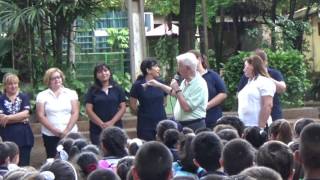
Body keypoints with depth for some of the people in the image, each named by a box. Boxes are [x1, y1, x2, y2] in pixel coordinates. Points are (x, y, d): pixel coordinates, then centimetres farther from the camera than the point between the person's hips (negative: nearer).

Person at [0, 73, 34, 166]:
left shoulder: (24, 97, 7)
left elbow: (25, 113, -7)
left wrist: (8, 118, -13)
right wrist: (20, 118, -10)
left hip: (24, 138, 1)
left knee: (24, 166, 4)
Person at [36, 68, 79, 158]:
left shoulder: (71, 93, 7)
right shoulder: (42, 95, 6)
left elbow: (75, 113, 2)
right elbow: (41, 116, 0)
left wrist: (67, 130, -10)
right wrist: (54, 130, -11)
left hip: (70, 133, 0)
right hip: (50, 135, 0)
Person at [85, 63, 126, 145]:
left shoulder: (117, 89, 9)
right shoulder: (92, 91, 7)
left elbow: (123, 108, 5)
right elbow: (88, 110, 1)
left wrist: (112, 122, -8)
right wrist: (101, 124, -11)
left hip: (115, 127, 1)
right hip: (97, 130, 0)